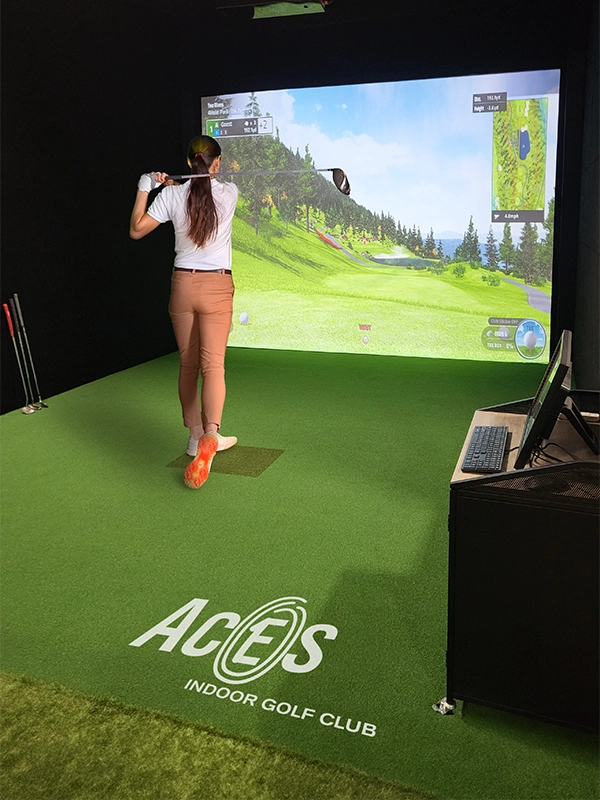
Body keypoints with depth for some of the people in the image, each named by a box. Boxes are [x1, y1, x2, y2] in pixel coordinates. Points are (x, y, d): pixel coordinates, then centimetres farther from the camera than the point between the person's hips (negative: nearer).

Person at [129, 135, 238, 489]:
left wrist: (145, 188, 11)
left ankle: (197, 436, 23)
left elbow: (136, 230, 7)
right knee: (213, 364, -8)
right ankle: (210, 436, -27)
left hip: (183, 284, 2)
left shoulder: (171, 196, 0)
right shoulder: (229, 192, -1)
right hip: (216, 286, -2)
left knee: (188, 364, 12)